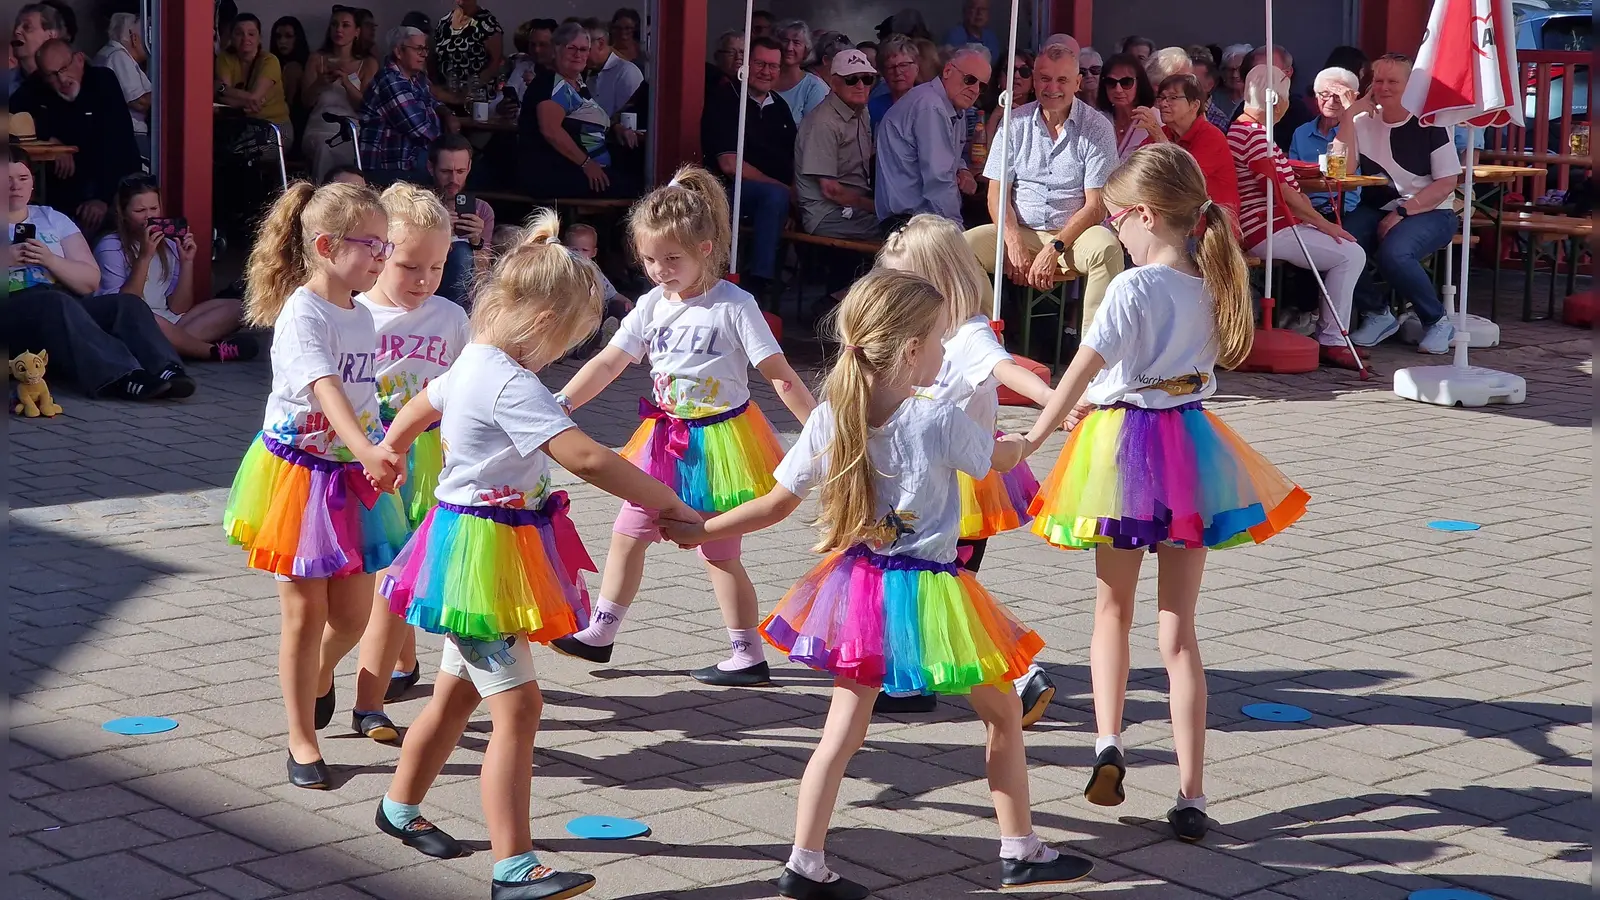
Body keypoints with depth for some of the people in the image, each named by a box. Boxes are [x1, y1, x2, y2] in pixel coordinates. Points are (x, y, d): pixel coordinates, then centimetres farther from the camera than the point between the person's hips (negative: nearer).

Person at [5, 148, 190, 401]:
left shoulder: (53, 219, 21)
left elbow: (90, 281, 11)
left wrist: (50, 260, -5)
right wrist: (5, 261, -15)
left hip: (66, 309, 4)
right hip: (12, 311, -4)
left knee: (127, 303, -24)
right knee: (57, 304, -37)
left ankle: (165, 370, -45)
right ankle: (120, 378, -52)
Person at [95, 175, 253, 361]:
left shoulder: (168, 244, 11)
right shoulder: (110, 247, -5)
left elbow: (178, 308, 4)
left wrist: (187, 262, -7)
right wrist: (144, 257, -20)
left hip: (167, 323, 6)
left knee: (233, 308, -5)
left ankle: (175, 345, -25)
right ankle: (215, 351, -21)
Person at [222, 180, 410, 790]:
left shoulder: (362, 316, 6)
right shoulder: (303, 315, -20)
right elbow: (326, 391, -35)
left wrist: (376, 455, 18)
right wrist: (368, 449, -50)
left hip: (353, 477, 7)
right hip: (301, 475, -7)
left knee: (353, 612, 10)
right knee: (306, 613, 2)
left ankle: (319, 678, 44)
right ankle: (302, 741, 15)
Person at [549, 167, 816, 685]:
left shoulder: (733, 306, -15)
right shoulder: (652, 307, 1)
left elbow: (780, 375, -14)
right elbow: (608, 364, 3)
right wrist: (557, 405, -5)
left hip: (719, 442, -6)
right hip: (667, 442, 6)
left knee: (718, 552, 0)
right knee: (627, 534, 10)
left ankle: (749, 657, 11)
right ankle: (600, 634, 24)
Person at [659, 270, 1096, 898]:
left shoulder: (829, 421, -6)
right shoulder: (940, 420, -17)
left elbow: (775, 505, -2)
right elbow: (1003, 458, 3)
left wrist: (698, 530, 13)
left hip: (858, 587, 4)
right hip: (929, 596, -4)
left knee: (843, 732, 11)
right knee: (1003, 713, 16)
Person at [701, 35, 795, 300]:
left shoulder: (779, 106, 18)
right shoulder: (726, 102, -3)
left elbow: (796, 156, 16)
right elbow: (729, 165, -12)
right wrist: (781, 187, -15)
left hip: (779, 192, 7)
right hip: (730, 191, -7)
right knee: (776, 195, -34)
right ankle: (757, 282, -32)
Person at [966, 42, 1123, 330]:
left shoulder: (1097, 128, 0)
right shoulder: (1015, 123, 8)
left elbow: (1096, 205, -5)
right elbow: (997, 191, 4)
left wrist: (1055, 249, -18)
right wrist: (1015, 243, -14)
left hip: (1074, 234, -2)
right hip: (1021, 232, 2)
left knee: (1106, 247, -36)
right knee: (967, 244, -26)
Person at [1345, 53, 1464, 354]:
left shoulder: (1429, 124, -4)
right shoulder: (1364, 123, 10)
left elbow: (1446, 183, -8)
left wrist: (1402, 212, -17)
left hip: (1429, 213, -4)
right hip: (1377, 210, 4)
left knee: (1393, 253, -35)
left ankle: (1438, 322, -11)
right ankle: (1377, 314, -2)